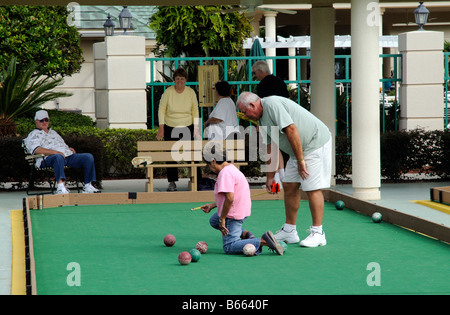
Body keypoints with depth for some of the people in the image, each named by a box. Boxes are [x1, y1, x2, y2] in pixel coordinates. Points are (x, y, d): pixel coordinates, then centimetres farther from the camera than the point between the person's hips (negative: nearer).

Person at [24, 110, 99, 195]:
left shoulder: (53, 132, 35)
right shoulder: (34, 134, 10)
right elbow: (36, 150, -10)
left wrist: (69, 149, 10)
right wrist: (56, 152, -20)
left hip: (68, 156, 7)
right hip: (48, 159, -7)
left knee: (88, 157, -9)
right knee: (59, 157, -44)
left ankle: (88, 185, -13)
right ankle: (60, 186, -59)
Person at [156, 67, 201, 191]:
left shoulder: (191, 92, -2)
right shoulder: (168, 92, -6)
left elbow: (195, 110, 6)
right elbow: (161, 109, -1)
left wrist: (196, 128, 0)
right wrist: (161, 128, -7)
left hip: (188, 127, 0)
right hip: (170, 128, 0)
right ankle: (172, 183, 4)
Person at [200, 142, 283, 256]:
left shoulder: (225, 173, -21)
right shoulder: (231, 168, 12)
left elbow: (229, 198, -29)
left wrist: (222, 219, -21)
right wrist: (212, 205, 28)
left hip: (233, 215, -10)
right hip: (242, 211, 10)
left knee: (229, 248, -7)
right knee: (213, 221, 32)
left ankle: (263, 241, -17)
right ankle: (245, 234, 12)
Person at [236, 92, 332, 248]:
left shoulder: (272, 104, -19)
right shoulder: (262, 119, 12)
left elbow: (291, 130, -26)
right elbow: (270, 147, 20)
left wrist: (300, 160, -22)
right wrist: (270, 176, 22)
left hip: (315, 143, -10)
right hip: (298, 151, 10)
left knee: (312, 188, -10)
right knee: (289, 186, 9)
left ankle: (317, 233, -4)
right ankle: (289, 231, 15)